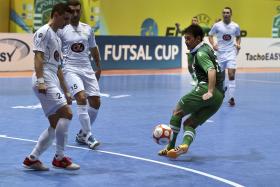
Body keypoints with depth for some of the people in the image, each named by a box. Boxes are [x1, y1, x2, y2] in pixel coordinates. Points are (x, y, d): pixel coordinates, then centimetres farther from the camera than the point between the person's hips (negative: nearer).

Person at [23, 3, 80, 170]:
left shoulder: (57, 38, 25)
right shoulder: (44, 32, -3)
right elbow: (38, 56, -14)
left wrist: (66, 91, 26)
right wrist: (40, 81, -25)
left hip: (53, 84, 10)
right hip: (45, 82, -10)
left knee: (55, 126, 6)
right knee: (66, 113, -19)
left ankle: (32, 159, 11)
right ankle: (60, 158, -13)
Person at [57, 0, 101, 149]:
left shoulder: (87, 29, 10)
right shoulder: (61, 29, -3)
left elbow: (93, 49, 23)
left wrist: (98, 67, 25)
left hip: (87, 69, 5)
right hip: (70, 69, -5)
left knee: (95, 102, 2)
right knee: (82, 98, -23)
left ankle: (82, 135, 21)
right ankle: (88, 136, -14)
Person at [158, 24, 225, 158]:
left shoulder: (200, 53, -6)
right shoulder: (206, 48, 24)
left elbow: (211, 71, -23)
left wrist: (210, 92, -32)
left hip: (206, 88, -9)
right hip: (219, 96, 9)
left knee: (177, 111, 3)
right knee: (189, 123, 9)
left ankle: (171, 146, 1)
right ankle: (185, 144, -18)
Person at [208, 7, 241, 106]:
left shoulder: (235, 26, 0)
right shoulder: (217, 25, -3)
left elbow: (238, 37, 17)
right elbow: (210, 35, 7)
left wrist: (238, 44, -2)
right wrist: (213, 44, -11)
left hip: (231, 53, -1)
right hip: (220, 53, 1)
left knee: (231, 75, -13)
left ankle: (231, 97, -10)